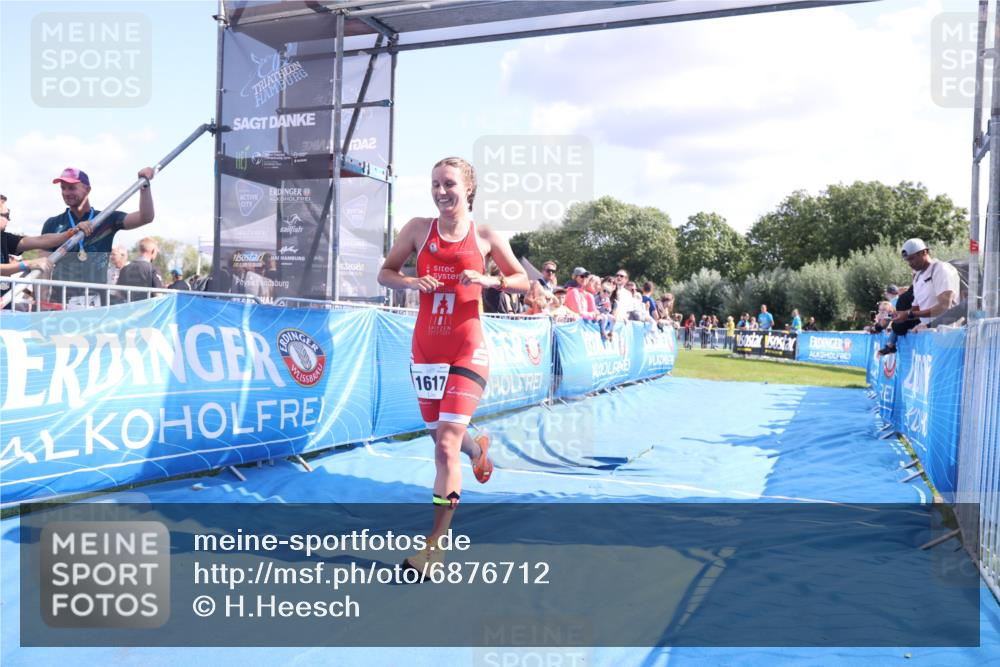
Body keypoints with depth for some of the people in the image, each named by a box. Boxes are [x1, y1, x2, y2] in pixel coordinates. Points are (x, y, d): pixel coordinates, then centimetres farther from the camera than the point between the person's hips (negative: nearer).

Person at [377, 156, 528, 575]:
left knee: (446, 445, -12)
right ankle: (478, 450, 54)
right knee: (441, 436, 17)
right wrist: (412, 282, -12)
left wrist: (492, 280, -12)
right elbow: (384, 273, 9)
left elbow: (524, 282, 8)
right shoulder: (418, 229, 4)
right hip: (425, 348, 4)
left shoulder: (486, 236, 1)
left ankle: (435, 543, -3)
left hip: (467, 349, -3)